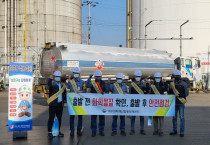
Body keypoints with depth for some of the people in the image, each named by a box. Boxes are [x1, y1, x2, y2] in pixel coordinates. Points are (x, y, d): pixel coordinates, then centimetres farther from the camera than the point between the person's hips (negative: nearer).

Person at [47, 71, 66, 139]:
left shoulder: (62, 85, 19)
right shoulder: (52, 83, -1)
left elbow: (64, 93, 24)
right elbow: (48, 86, -24)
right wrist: (50, 79, -35)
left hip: (60, 104, 6)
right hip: (53, 104, -6)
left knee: (59, 118, 13)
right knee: (51, 118, -5)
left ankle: (58, 131, 23)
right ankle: (49, 132, -1)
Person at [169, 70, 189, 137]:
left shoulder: (184, 84, 0)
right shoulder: (172, 84, 11)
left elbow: (186, 93, -6)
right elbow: (169, 93, 12)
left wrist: (179, 95, -16)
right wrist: (170, 88, -7)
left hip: (181, 103, -4)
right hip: (174, 103, 4)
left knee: (182, 117, -4)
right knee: (174, 117, 8)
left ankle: (182, 132, 2)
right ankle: (174, 130, 17)